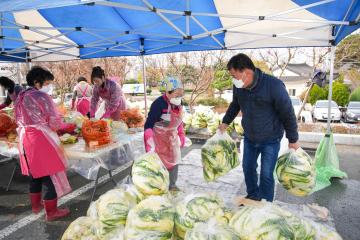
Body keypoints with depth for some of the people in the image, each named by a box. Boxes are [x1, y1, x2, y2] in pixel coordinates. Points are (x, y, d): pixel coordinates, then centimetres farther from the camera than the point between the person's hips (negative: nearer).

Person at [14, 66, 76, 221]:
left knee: (35, 173, 21)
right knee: (49, 175, 2)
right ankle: (51, 212, 12)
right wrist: (68, 126, 2)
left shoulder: (20, 97, 10)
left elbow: (19, 120, 16)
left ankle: (36, 205, 36)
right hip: (41, 139, -8)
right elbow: (54, 122, -14)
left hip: (25, 139, 9)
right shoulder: (41, 96, -14)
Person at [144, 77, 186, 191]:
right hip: (158, 138, -7)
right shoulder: (158, 104, -27)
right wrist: (149, 144, -33)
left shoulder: (178, 103, -4)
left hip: (172, 138, 7)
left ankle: (172, 185, 32)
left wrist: (181, 136, 12)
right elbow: (148, 125, -27)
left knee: (173, 162, 14)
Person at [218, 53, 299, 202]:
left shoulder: (274, 85, -26)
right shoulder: (238, 87, -10)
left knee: (266, 174, 1)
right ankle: (253, 196, 41)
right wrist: (225, 122, 14)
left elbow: (288, 113, -16)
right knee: (248, 168, 16)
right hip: (249, 138, 5)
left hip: (270, 140, -5)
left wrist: (293, 139, -10)